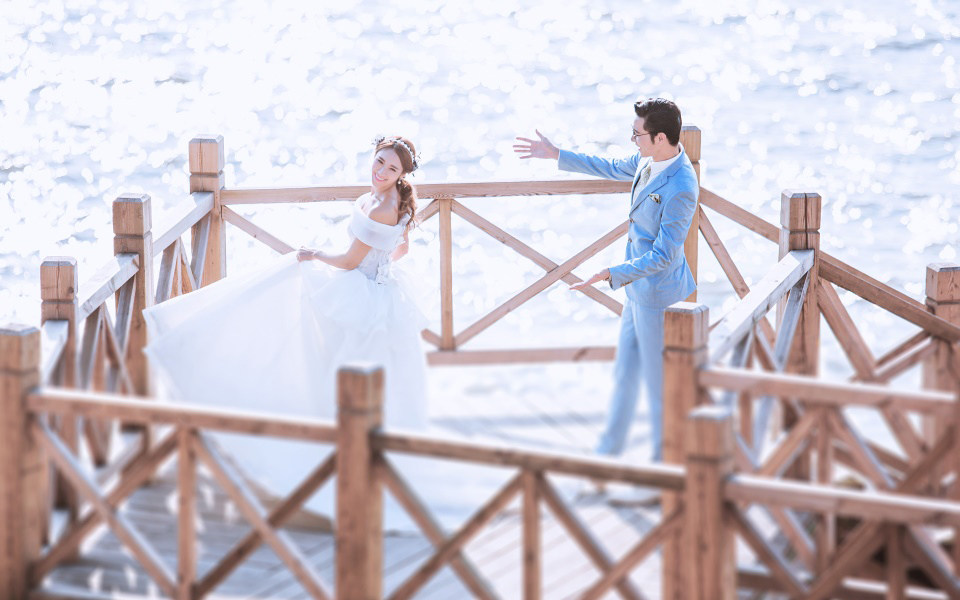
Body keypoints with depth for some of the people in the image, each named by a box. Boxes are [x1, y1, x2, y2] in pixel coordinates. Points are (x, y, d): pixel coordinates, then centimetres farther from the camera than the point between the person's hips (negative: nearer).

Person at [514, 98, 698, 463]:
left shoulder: (680, 189, -31)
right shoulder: (649, 159, -3)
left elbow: (663, 255, -29)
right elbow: (615, 169, 20)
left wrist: (611, 275, -31)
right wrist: (556, 155, 23)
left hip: (659, 295, -9)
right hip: (639, 289, 9)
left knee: (658, 384, 6)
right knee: (625, 376, 22)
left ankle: (664, 461, 21)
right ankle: (609, 450, 37)